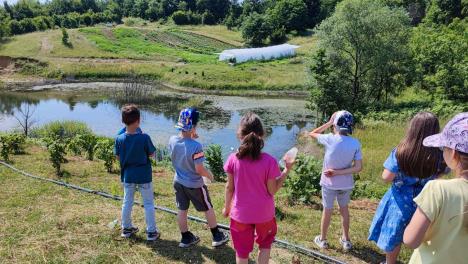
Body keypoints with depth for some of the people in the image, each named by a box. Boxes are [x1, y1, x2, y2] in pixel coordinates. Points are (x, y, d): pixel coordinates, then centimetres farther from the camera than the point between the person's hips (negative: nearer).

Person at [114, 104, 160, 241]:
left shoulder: (119, 139, -11)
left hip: (128, 176, 3)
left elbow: (118, 157, 0)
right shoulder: (144, 138, -21)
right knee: (148, 204, 11)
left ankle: (126, 228, 33)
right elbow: (151, 154, -8)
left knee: (127, 202, 19)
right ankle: (151, 231, 17)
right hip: (144, 176, -3)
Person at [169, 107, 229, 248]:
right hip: (194, 185, -5)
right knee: (208, 209, 14)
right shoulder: (196, 146, -30)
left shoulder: (172, 140, -12)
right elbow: (199, 169, -26)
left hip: (178, 182, 5)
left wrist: (190, 137, 3)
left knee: (182, 210, 17)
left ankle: (186, 238, 31)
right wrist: (209, 175, -7)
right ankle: (217, 236, 28)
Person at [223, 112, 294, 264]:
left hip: (241, 213, 1)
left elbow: (229, 187, -5)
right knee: (265, 244, 27)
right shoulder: (269, 161, -20)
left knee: (242, 251, 19)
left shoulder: (233, 159, -15)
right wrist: (287, 170, -3)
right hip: (264, 213, -1)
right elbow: (272, 190, -11)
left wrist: (227, 207, 12)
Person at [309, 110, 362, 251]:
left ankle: (322, 239, 34)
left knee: (327, 210, 16)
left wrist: (329, 123, -3)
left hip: (329, 183, -2)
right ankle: (346, 240, 36)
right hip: (346, 183, 2)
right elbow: (358, 167, -14)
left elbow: (312, 134, -2)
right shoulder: (355, 143, -14)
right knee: (344, 209, 23)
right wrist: (338, 172, -14)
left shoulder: (329, 139, -22)